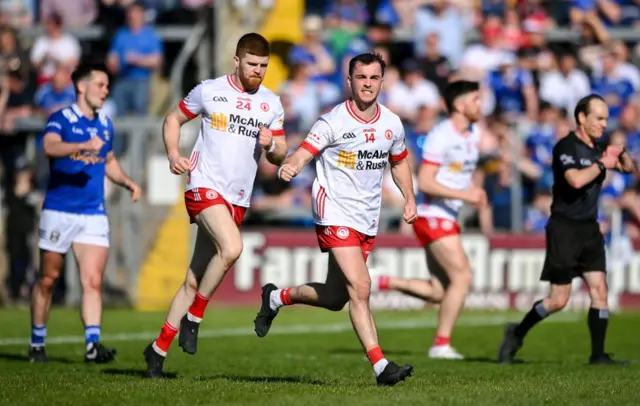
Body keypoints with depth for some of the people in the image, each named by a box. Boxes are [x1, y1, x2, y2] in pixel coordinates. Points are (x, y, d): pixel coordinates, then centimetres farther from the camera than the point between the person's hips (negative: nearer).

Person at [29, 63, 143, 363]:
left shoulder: (105, 125, 13)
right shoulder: (61, 119, -7)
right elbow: (50, 146, -29)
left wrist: (127, 182, 12)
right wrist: (85, 146, -43)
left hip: (94, 214, 4)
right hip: (59, 211, -4)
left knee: (93, 280, -9)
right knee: (48, 278, 6)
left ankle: (93, 344, -15)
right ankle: (37, 344, 18)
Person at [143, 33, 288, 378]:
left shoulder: (271, 103, 10)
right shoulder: (209, 91, -1)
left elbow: (280, 155, 15)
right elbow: (173, 119, 12)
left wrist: (271, 145, -9)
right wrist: (173, 155, -5)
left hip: (238, 199, 4)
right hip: (204, 187, -4)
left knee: (194, 279, 6)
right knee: (232, 247, -30)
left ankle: (159, 348, 15)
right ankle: (193, 317, -12)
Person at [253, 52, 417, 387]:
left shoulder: (392, 124, 5)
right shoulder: (334, 121, -12)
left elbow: (399, 162, 23)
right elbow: (303, 153, -20)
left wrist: (409, 198, 11)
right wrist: (289, 168, -42)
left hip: (368, 221, 6)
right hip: (335, 213, -6)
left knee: (335, 298, 8)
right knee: (360, 288, -18)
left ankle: (277, 297, 34)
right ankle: (380, 366, -16)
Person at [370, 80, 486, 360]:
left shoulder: (474, 133, 11)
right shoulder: (441, 136, -16)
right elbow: (425, 182, -21)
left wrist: (473, 190, 8)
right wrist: (464, 195, -25)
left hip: (447, 218, 9)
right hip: (433, 217, -9)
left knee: (439, 292, 7)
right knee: (462, 276, -12)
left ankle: (383, 283, 15)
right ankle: (442, 344, -7)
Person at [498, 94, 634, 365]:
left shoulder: (597, 149, 12)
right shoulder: (566, 147, -11)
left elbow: (629, 168, 20)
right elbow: (576, 180, -27)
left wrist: (621, 154, -1)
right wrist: (602, 164, -14)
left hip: (589, 230, 7)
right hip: (565, 228, -7)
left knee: (599, 290, -3)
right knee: (559, 300, -6)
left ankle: (598, 355, -2)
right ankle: (517, 333, 15)